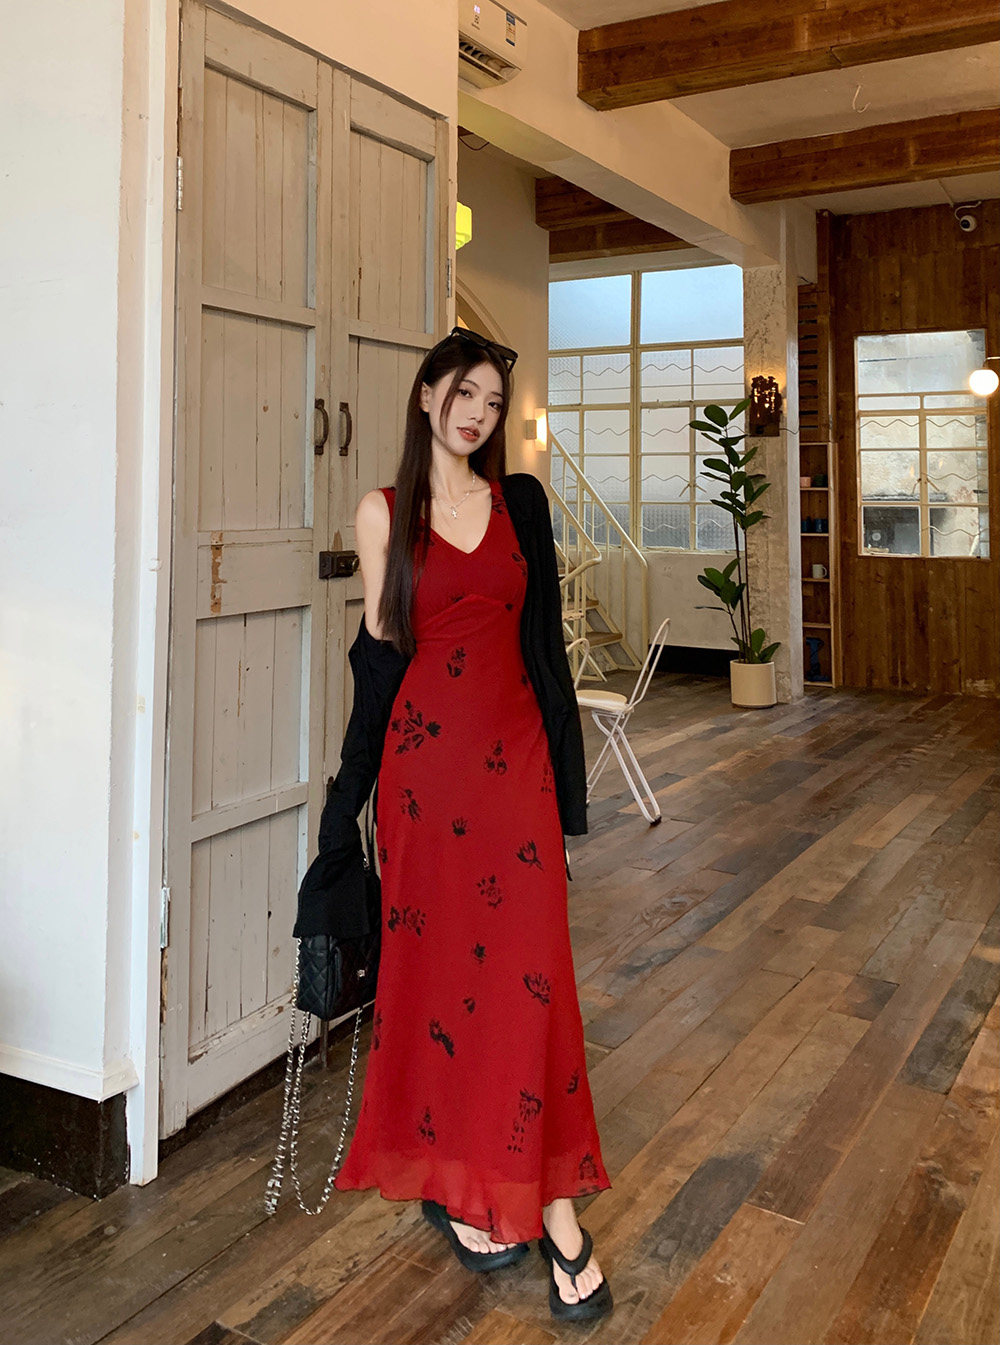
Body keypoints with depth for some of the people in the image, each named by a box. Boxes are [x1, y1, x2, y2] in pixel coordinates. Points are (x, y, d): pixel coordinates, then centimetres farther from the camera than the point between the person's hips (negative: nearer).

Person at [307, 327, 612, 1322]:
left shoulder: (519, 501, 10)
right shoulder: (383, 511, 3)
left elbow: (543, 635, 10)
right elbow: (379, 646, 3)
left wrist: (564, 765, 6)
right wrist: (360, 782, 0)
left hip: (517, 751, 2)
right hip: (427, 753, -2)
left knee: (531, 966, 1)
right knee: (442, 960, 6)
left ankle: (548, 1197, 10)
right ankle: (453, 1180, 23)